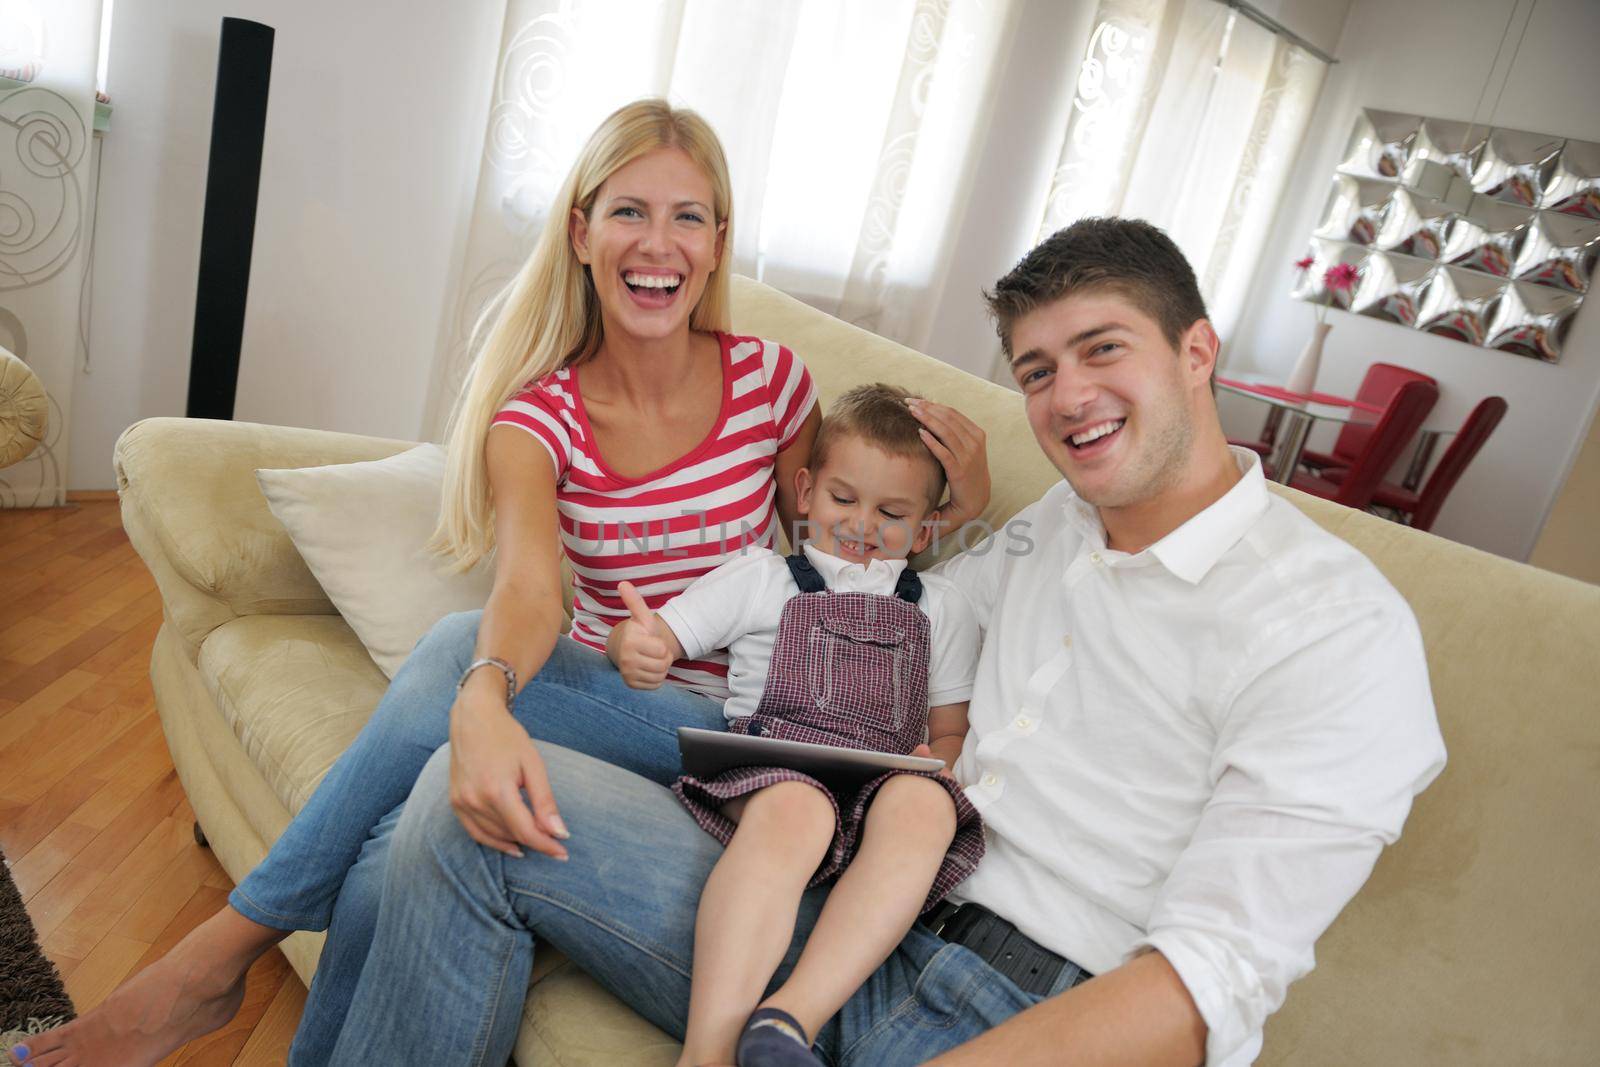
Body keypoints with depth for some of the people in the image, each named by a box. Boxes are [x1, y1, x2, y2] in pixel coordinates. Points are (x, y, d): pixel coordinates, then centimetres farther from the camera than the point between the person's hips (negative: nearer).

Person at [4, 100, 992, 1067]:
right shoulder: (539, 414, -4)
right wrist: (486, 702, -46)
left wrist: (964, 500, -10)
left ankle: (221, 953, -11)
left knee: (452, 654, -27)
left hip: (726, 723, -2)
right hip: (598, 690, 2)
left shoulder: (770, 380, -5)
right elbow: (528, 585, -24)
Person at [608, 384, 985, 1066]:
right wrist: (633, 648, -11)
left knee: (923, 804, -35)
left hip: (884, 783, 2)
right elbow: (654, 642, 15)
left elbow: (952, 729, 21)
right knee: (792, 809, -39)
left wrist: (937, 761, -4)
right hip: (769, 772, -1)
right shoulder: (760, 578, 20)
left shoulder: (942, 610, 25)